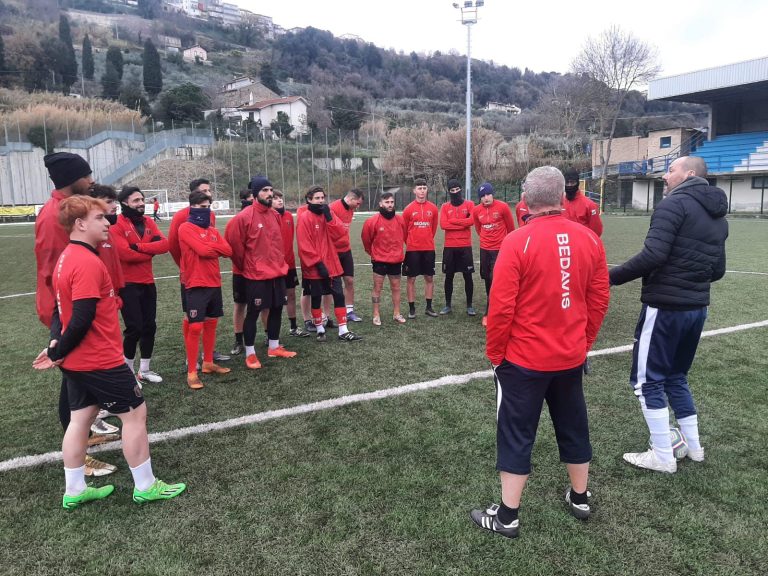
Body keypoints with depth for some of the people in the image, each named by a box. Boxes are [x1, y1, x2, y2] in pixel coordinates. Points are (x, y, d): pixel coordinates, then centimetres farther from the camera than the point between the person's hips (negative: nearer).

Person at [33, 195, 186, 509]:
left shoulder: (67, 258, 10)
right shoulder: (88, 263, -22)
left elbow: (62, 309, 13)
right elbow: (82, 319, -25)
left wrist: (56, 345, 2)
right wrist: (59, 352, -11)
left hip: (78, 360, 10)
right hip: (101, 360, -10)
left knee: (80, 419, 16)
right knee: (135, 414, 3)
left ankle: (74, 491, 28)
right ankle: (145, 486, 15)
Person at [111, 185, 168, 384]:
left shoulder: (148, 222, 9)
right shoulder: (117, 224, -11)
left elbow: (165, 244, -4)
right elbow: (125, 253, -22)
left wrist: (139, 246, -16)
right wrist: (151, 251, -8)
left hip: (148, 283, 7)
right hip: (128, 284, -6)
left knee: (150, 326, 10)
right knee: (134, 328, -4)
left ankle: (144, 370, 24)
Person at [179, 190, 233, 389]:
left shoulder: (212, 230, 14)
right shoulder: (186, 228, -8)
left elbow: (228, 251, 2)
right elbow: (203, 250, -21)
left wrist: (209, 249, -10)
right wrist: (215, 247, -3)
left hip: (214, 283, 7)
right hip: (196, 285, -7)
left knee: (211, 323, 14)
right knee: (195, 327, -6)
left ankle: (208, 363, 27)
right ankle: (191, 372, 1)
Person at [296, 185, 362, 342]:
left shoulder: (328, 214, 9)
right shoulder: (305, 218, -10)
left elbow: (340, 233, -3)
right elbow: (304, 245, -15)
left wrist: (329, 217, -13)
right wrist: (318, 263, -17)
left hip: (332, 264, 5)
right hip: (314, 267, -5)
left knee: (339, 295, 4)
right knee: (316, 298, 7)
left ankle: (343, 331, 10)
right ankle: (320, 329, 22)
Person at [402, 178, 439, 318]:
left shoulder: (433, 208, 2)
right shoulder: (409, 209, -4)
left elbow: (434, 228, 12)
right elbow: (404, 229, 4)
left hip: (429, 249, 2)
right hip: (412, 249, -2)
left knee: (429, 278, 8)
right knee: (411, 279, 2)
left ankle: (429, 307, 19)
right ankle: (411, 308, 11)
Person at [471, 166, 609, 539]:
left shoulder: (517, 241, -17)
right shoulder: (589, 239, -2)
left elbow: (501, 306, -17)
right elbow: (599, 300, 4)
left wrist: (494, 353, -3)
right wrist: (584, 341, 18)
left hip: (524, 358, -5)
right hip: (571, 356, 5)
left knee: (516, 434, 7)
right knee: (573, 426, 22)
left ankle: (507, 517, 17)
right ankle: (580, 498, 39)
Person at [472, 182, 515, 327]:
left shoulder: (502, 207, -11)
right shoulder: (476, 210, -1)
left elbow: (511, 227, 2)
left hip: (500, 249, -4)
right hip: (484, 249, 5)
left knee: (494, 280, -9)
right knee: (487, 279, 13)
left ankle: (489, 313, -4)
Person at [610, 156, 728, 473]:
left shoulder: (674, 204, -13)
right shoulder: (718, 216, 14)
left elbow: (652, 255, -24)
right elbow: (718, 270, 17)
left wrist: (611, 277, -16)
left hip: (665, 307, -8)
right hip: (697, 308, 9)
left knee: (647, 380, 4)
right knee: (676, 376, 23)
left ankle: (663, 456, 11)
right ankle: (693, 446, 30)